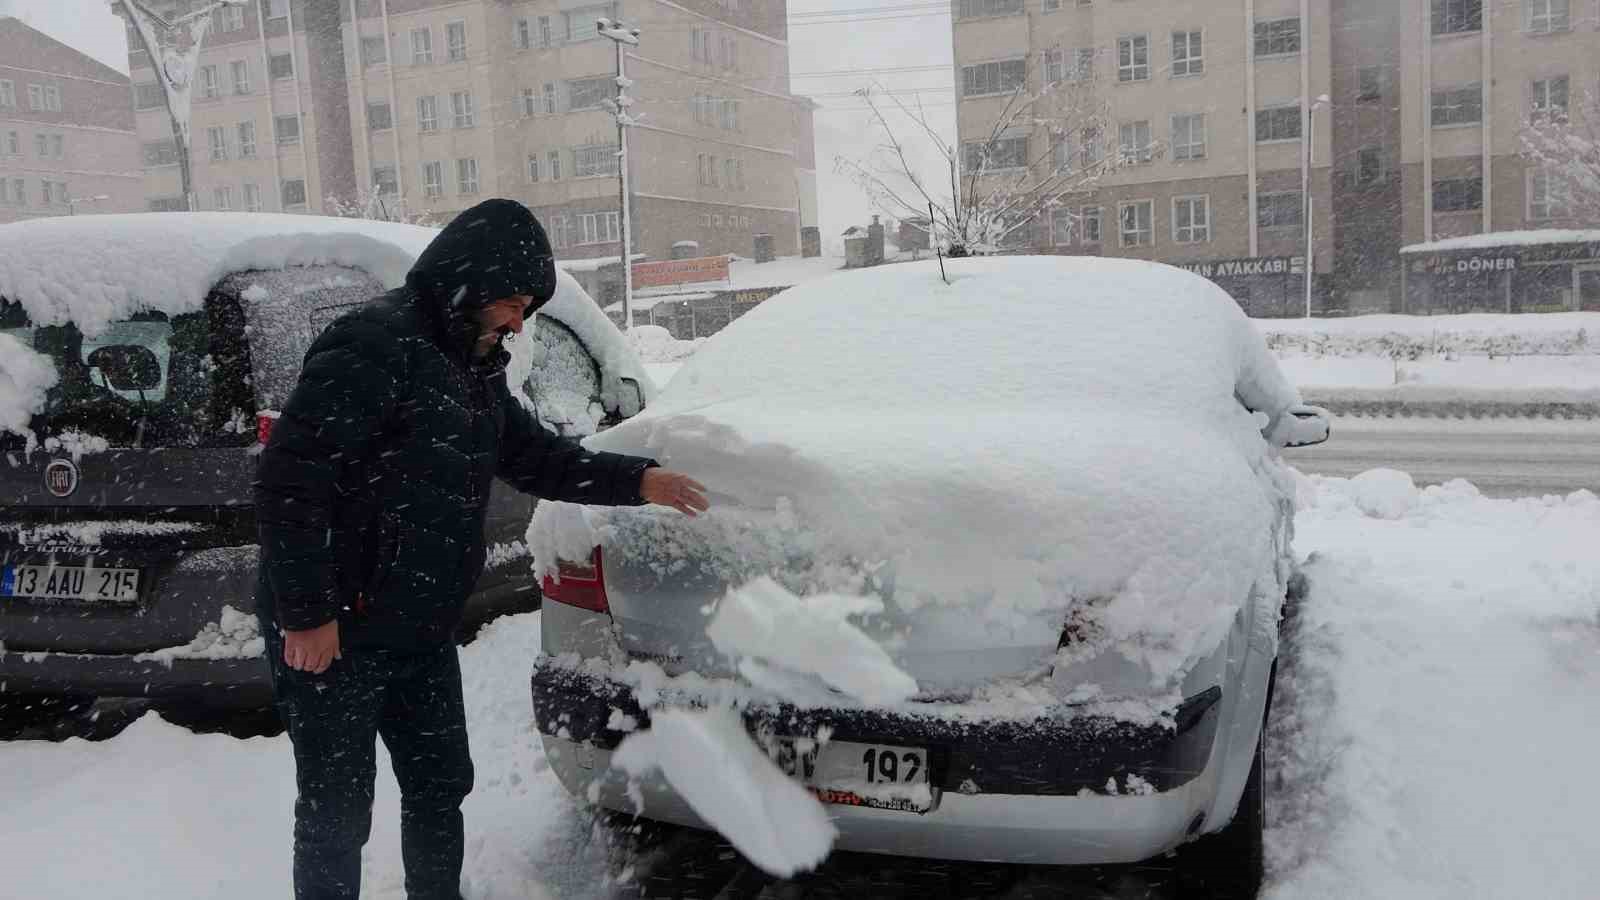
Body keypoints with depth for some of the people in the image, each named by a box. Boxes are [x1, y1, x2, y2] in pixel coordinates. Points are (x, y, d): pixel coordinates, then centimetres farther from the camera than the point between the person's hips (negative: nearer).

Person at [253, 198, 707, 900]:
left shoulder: (474, 367, 10)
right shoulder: (373, 348, -20)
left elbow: (534, 456, 18)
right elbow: (290, 480, -25)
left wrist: (638, 481, 9)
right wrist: (306, 615, -23)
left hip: (423, 631, 9)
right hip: (335, 636, -9)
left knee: (441, 788, 19)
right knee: (337, 814, 4)